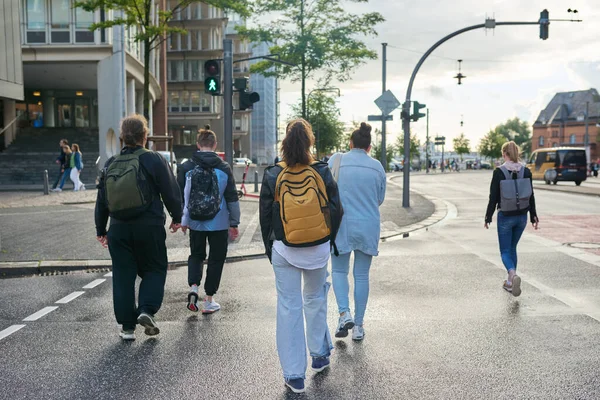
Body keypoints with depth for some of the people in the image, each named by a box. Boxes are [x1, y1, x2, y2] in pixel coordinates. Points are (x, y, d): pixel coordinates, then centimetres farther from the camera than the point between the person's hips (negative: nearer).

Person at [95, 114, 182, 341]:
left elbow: (101, 201, 11)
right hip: (149, 227, -3)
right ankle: (147, 310, -8)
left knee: (123, 275, 9)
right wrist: (176, 217, 9)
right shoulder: (153, 160, -7)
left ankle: (127, 326, 11)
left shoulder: (110, 164, 6)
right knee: (154, 270, 13)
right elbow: (170, 191, -5)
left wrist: (101, 229, 20)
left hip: (119, 229, 3)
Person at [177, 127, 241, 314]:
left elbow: (180, 196, 3)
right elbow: (232, 198, -3)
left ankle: (193, 287, -1)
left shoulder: (186, 167, -3)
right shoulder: (224, 168, -6)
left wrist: (182, 220, 14)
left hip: (195, 223, 2)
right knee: (216, 259, 11)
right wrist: (234, 223, 5)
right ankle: (209, 300, 15)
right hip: (219, 223, -1)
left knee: (196, 255, 21)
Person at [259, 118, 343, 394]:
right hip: (318, 248, 1)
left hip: (284, 250, -1)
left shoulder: (272, 176, -8)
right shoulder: (322, 173, -7)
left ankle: (294, 375, 9)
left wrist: (269, 248, 11)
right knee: (316, 299, 22)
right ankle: (320, 355, 36)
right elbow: (336, 211, -1)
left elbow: (265, 215, -1)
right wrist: (329, 241, 14)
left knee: (288, 307, 5)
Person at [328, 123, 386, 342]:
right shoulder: (377, 167, 0)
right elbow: (380, 199, 9)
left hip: (341, 224, -2)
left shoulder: (336, 161, -7)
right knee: (361, 275, 10)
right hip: (368, 226, 2)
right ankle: (358, 325, 15)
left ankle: (344, 313, -5)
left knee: (339, 271, 14)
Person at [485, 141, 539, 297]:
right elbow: (531, 196, 3)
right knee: (512, 247, 20)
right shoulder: (526, 171, -1)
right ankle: (510, 282, 24)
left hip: (505, 216, -4)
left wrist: (488, 217, -1)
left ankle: (513, 274, -23)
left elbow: (493, 197, -10)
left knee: (505, 251, 5)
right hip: (522, 216, 4)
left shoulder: (499, 172, -12)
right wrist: (533, 216, 12)